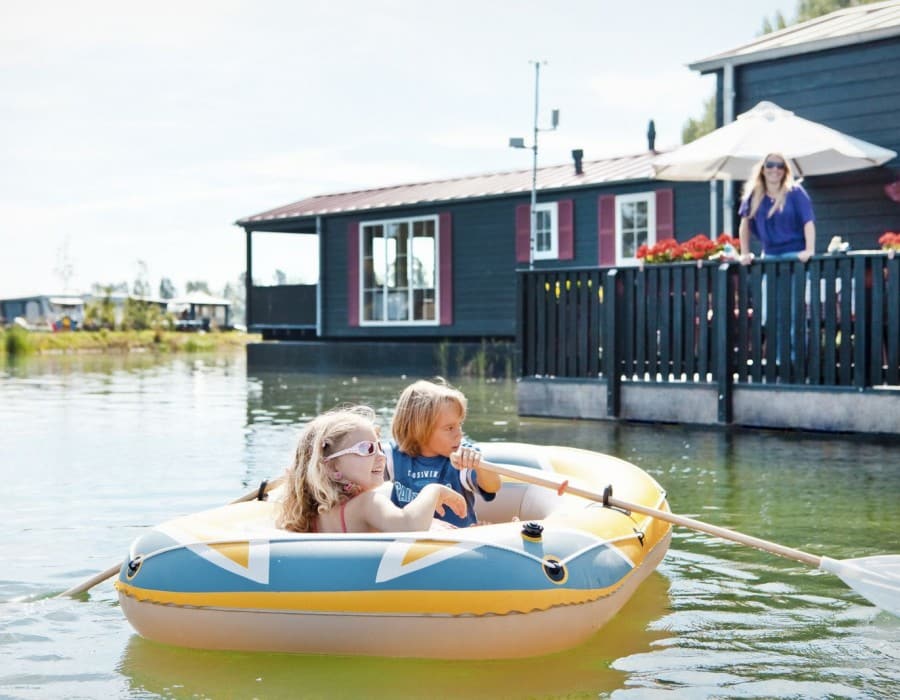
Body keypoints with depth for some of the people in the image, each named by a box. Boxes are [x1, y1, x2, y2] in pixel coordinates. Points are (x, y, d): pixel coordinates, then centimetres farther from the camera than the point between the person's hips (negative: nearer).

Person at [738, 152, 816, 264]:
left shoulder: (795, 192, -3)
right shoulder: (753, 195, 5)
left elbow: (808, 222, -10)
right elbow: (745, 225, 10)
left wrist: (809, 250, -21)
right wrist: (745, 253, 3)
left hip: (795, 253, -4)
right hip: (769, 255, 4)